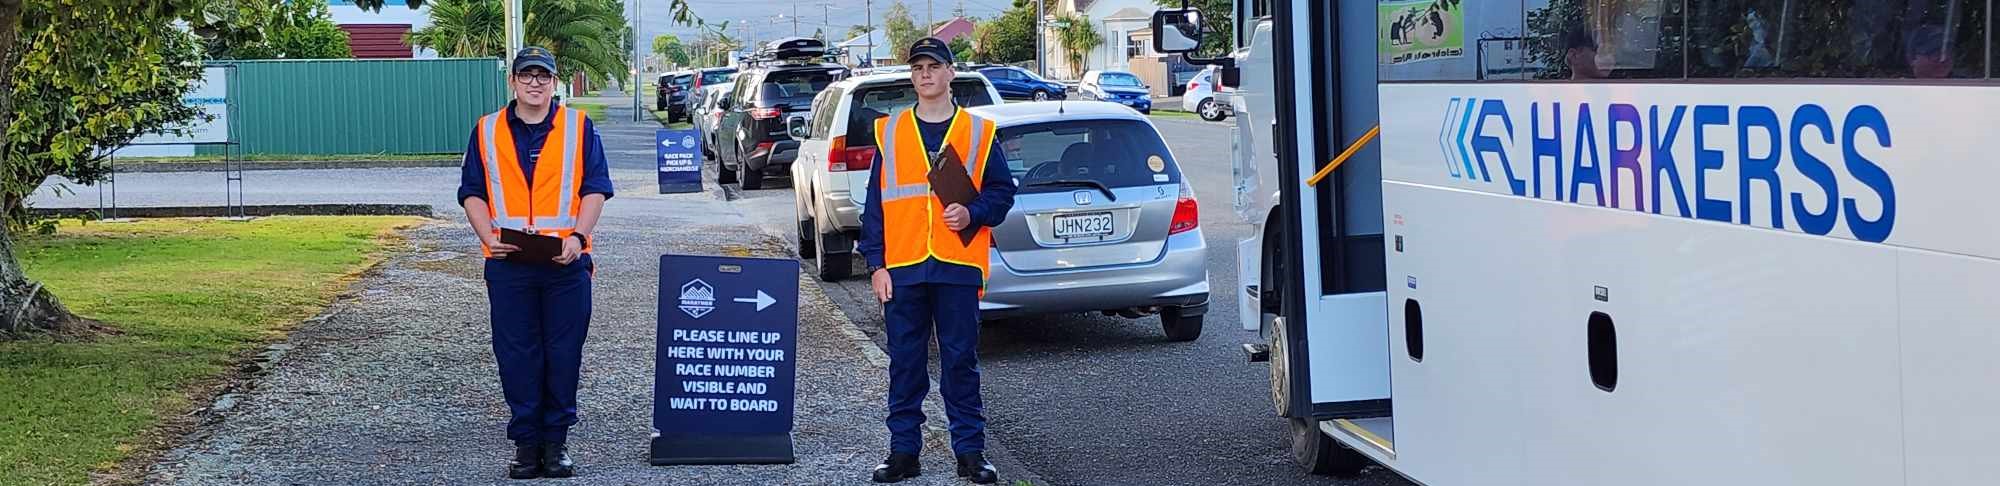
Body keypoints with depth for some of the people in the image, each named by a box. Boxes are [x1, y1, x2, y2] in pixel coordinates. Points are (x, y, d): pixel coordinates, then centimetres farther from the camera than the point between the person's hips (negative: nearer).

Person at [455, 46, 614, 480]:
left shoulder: (579, 127, 6)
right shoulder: (487, 131, 10)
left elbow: (595, 188, 2)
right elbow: (472, 193, 10)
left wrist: (578, 236, -12)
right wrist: (489, 237, -7)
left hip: (566, 263, -1)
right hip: (508, 264, 1)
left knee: (563, 354, 2)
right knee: (516, 354, 3)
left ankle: (556, 440, 12)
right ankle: (526, 441, 12)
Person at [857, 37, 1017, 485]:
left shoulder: (977, 132, 5)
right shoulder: (889, 132, 7)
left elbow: (1003, 192, 8)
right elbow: (875, 205, 6)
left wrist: (972, 213, -12)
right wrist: (877, 265, 0)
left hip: (958, 267, -1)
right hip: (902, 269, 1)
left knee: (961, 363, 4)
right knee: (905, 364, 6)